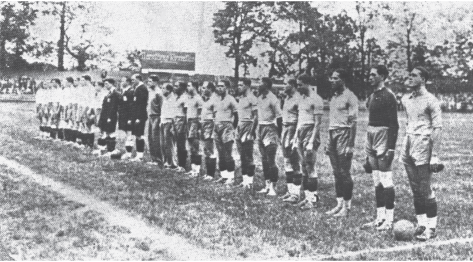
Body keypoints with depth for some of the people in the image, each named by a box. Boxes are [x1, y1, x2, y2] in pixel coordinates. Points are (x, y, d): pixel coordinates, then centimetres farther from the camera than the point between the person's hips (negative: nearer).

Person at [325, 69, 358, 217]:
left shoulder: (350, 97, -8)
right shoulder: (334, 97, 16)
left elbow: (353, 122, -12)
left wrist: (350, 145, -17)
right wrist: (329, 143, 16)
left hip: (344, 133, -8)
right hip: (333, 133, 8)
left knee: (344, 172, -5)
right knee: (336, 173, 10)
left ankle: (347, 206, 2)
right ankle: (339, 204, 17)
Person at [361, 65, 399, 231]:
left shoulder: (388, 96, -11)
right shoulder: (372, 97, 14)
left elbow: (394, 124, -14)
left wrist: (391, 149, -19)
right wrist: (367, 150, 18)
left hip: (383, 136, -9)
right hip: (371, 136, 9)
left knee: (386, 180, -5)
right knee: (377, 182, 11)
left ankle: (389, 220, 1)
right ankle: (380, 218, 18)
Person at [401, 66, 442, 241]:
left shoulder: (430, 101, -8)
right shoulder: (406, 100, 13)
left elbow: (437, 128, -11)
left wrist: (435, 156, -16)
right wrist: (405, 147, 15)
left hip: (422, 148, -7)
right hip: (408, 148, 7)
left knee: (425, 191, -5)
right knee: (415, 190, 10)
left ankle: (431, 228, 3)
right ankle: (421, 224, 18)